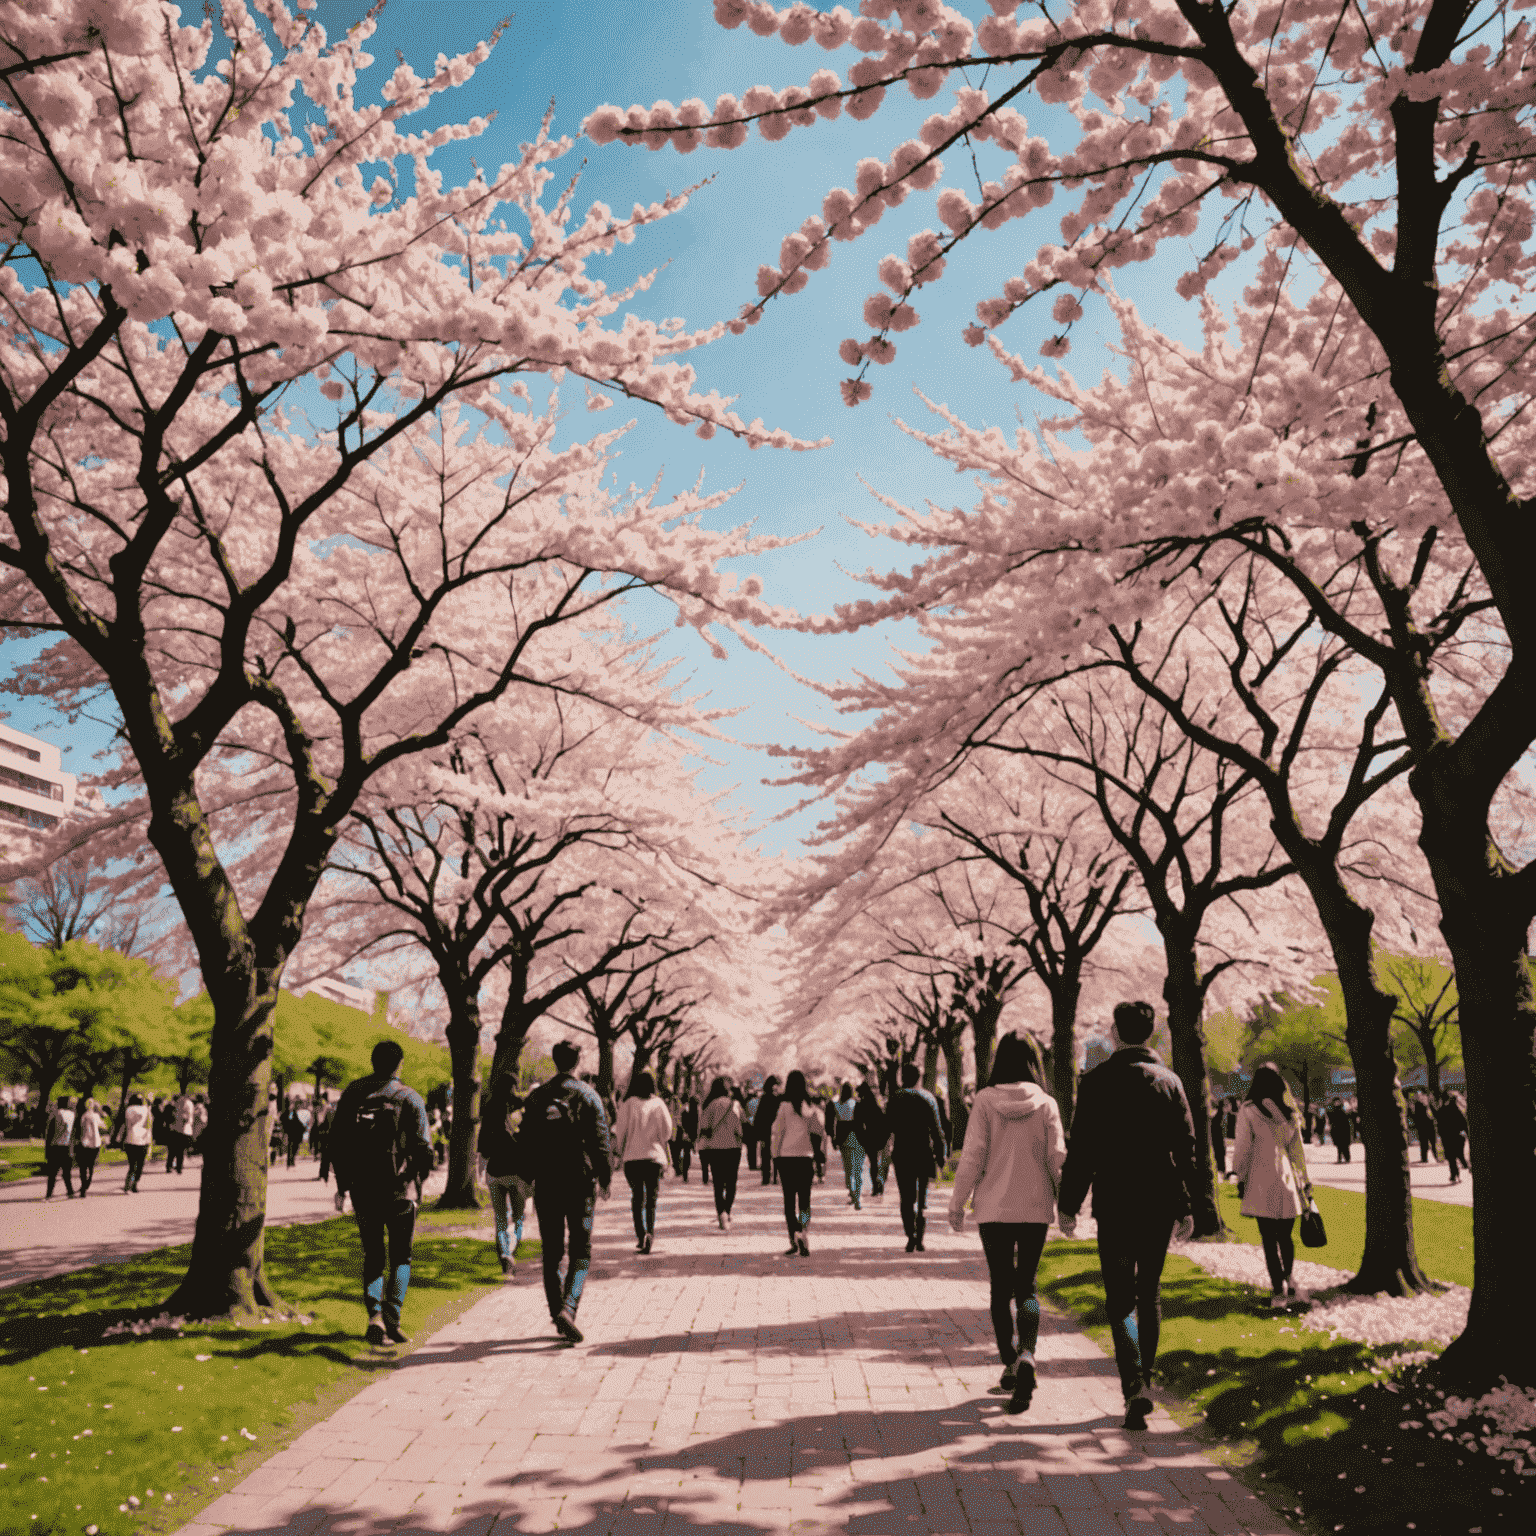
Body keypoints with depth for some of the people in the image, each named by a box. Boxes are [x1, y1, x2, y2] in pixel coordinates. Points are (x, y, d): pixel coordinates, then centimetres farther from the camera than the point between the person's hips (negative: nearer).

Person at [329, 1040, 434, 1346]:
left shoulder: (352, 1093, 6)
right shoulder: (409, 1097, -4)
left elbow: (336, 1140, 8)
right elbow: (423, 1149, -7)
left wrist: (342, 1184, 16)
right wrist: (416, 1167, 15)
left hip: (361, 1188, 3)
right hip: (396, 1187, -3)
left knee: (372, 1255, 14)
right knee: (401, 1256, 9)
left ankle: (374, 1315, -1)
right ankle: (392, 1317, -5)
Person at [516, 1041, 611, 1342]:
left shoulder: (536, 1097, 4)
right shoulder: (587, 1095, -5)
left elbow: (525, 1142, 7)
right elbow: (599, 1141, -7)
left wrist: (531, 1173, 19)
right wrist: (605, 1177, 2)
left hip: (546, 1184, 3)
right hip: (580, 1182, -2)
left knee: (552, 1252, 13)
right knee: (581, 1251, 4)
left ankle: (557, 1315, 16)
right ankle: (568, 1308, -14)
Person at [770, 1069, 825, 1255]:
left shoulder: (785, 1105, -7)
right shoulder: (811, 1106, 4)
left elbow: (777, 1132, -5)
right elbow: (817, 1132, 8)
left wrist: (775, 1156, 4)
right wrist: (814, 1156, 16)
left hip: (786, 1156, -3)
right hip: (806, 1156, 3)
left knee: (789, 1199, 3)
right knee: (804, 1198, 9)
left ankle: (794, 1241, -4)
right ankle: (802, 1232, -7)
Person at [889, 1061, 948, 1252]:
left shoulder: (896, 1097, -2)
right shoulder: (928, 1098, 1)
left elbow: (887, 1127, 1)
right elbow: (936, 1130, -1)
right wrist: (941, 1155, 3)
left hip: (902, 1154, -1)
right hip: (924, 1154, 1)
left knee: (906, 1199, 3)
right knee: (922, 1198, 11)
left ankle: (911, 1236, -12)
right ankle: (919, 1240, 7)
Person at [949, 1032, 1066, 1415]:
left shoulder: (985, 1100, -9)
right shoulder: (1046, 1104, -6)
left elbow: (973, 1156, -9)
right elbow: (1057, 1158, -4)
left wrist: (957, 1202, 0)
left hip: (994, 1207, -1)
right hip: (1035, 1207, 1)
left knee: (1001, 1287, 14)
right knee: (1026, 1285, 11)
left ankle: (1010, 1364, 18)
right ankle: (1026, 1355, -11)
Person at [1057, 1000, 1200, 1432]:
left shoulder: (1097, 1081, -7)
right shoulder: (1170, 1082, 3)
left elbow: (1081, 1149, -8)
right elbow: (1186, 1150, 4)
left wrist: (1068, 1205, 0)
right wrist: (1187, 1208, 12)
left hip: (1114, 1206, -3)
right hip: (1160, 1206, 4)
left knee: (1120, 1301, 2)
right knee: (1149, 1296, 18)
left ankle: (1135, 1386, -14)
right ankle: (1143, 1379, 25)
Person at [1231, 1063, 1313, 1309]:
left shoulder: (1248, 1111, -7)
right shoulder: (1289, 1111, 5)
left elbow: (1242, 1149, -6)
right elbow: (1297, 1148, 10)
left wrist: (1241, 1179, 3)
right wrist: (1305, 1181, 16)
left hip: (1260, 1182, -4)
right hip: (1287, 1180, 4)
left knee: (1269, 1239, 1)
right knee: (1284, 1236, 17)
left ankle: (1279, 1290, 1)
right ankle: (1287, 1281, 19)